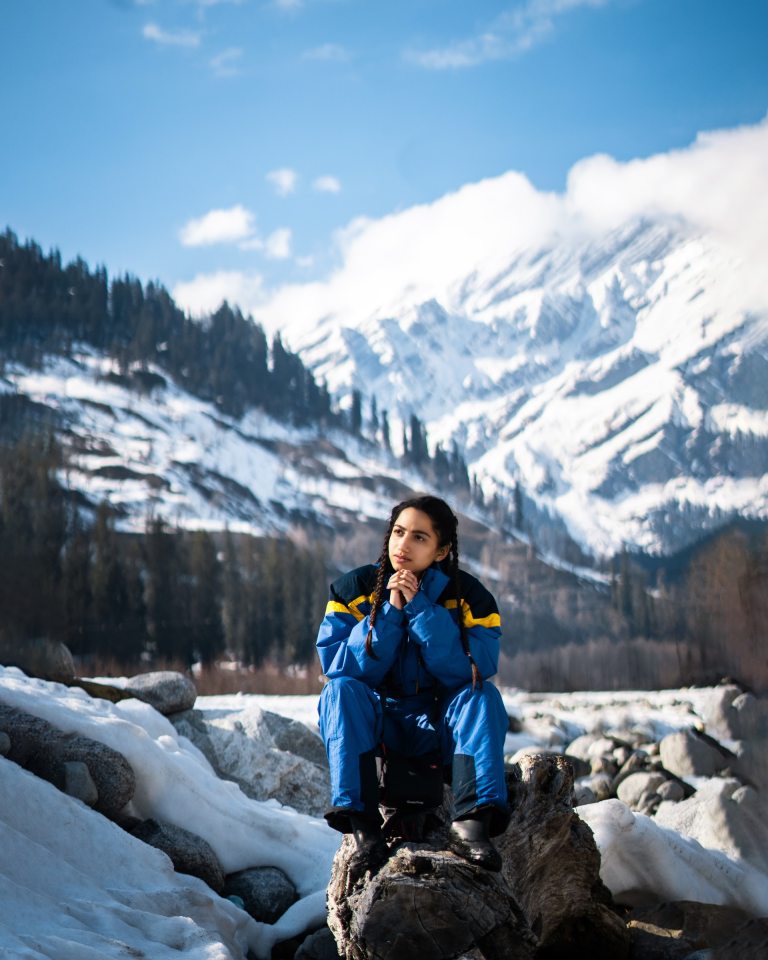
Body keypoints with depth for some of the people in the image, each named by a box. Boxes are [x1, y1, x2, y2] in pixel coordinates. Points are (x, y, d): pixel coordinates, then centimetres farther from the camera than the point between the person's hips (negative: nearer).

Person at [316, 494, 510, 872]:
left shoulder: (469, 595, -7)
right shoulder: (354, 588, -6)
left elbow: (469, 670, -21)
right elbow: (337, 666, -14)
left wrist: (419, 607, -25)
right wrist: (390, 612, -23)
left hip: (437, 725, 0)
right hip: (372, 721, 0)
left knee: (483, 695, -26)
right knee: (340, 689, -27)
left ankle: (472, 820, -39)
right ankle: (361, 820, -35)